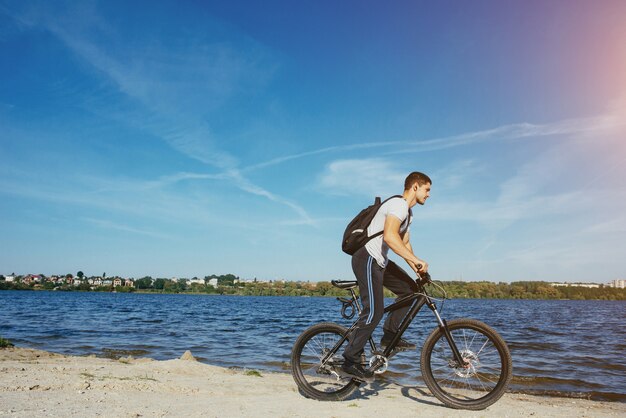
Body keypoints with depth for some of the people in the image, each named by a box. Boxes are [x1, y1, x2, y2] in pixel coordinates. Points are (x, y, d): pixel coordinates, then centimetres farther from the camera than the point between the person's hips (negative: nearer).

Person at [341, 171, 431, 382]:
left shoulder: (408, 212, 19)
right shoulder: (399, 204, -15)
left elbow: (404, 242, 25)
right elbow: (390, 236, -31)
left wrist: (418, 269, 17)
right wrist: (416, 260, -31)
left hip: (380, 260, 10)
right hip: (367, 258, -10)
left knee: (410, 289, 11)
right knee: (374, 312, -13)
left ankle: (390, 335, 15)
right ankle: (351, 361, -5)